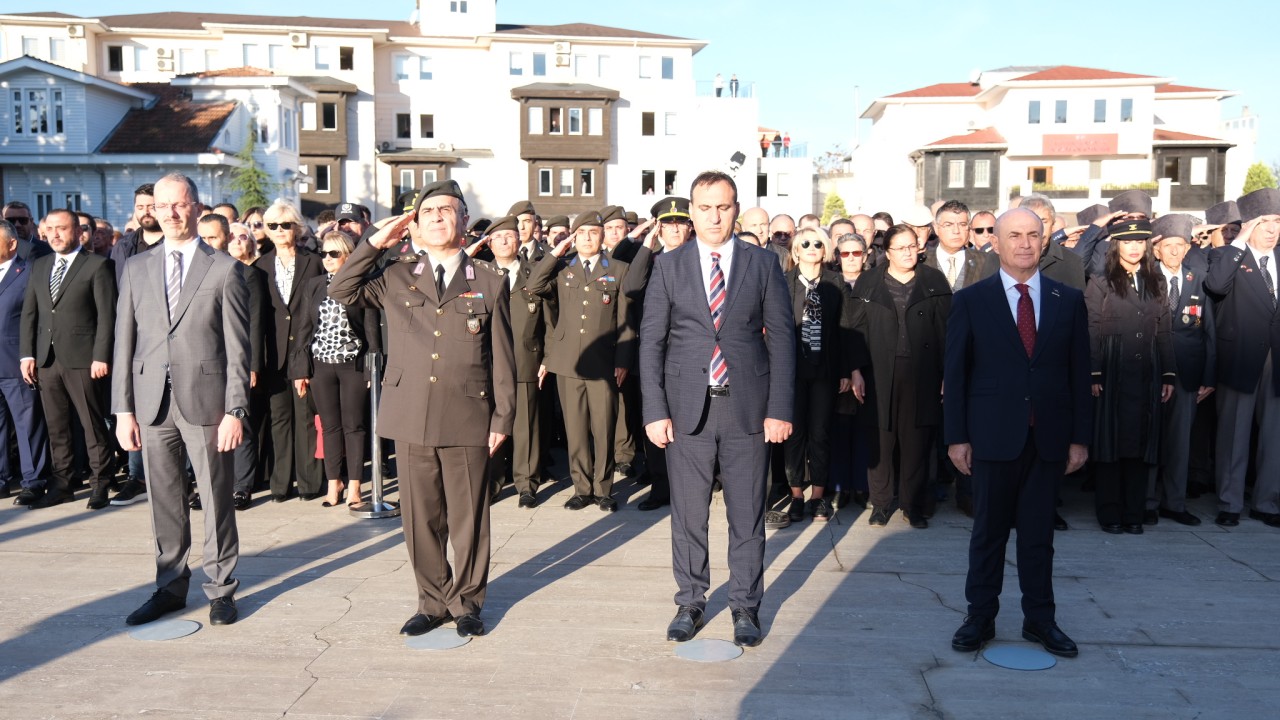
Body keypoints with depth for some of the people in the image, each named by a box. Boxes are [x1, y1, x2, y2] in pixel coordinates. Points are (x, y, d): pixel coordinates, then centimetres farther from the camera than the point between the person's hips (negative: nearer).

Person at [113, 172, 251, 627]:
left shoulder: (224, 269, -1)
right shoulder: (137, 269, 11)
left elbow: (238, 347, -4)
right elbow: (125, 342, 9)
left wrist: (235, 410, -10)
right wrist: (123, 409, 3)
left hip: (205, 401, -3)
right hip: (152, 402, 4)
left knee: (216, 500, 4)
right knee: (164, 502, 12)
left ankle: (220, 589, 17)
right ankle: (170, 587, 25)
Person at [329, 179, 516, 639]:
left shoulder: (489, 283, 5)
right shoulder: (396, 278, 11)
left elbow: (502, 357, 4)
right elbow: (341, 291, 7)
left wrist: (503, 417, -1)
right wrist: (376, 242, 2)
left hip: (467, 419, -2)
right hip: (412, 417, 2)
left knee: (468, 517, 6)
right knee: (420, 518, 10)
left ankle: (467, 602, 23)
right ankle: (433, 601, 25)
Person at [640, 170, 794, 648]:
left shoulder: (763, 265, 4)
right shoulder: (668, 266, 4)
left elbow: (781, 340, 2)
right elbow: (651, 342, 3)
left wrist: (779, 409, -5)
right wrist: (654, 410, -5)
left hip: (748, 409, 0)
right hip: (687, 409, 0)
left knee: (747, 514, 8)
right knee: (687, 514, 9)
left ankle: (745, 606, 23)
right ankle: (690, 601, 25)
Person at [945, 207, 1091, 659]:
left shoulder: (1069, 301, 7)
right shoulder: (970, 301, 1)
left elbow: (1079, 373, 6)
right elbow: (955, 373, 0)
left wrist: (1080, 436, 2)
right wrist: (956, 436, -5)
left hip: (1049, 437, 2)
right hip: (993, 435, -1)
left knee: (1039, 533, 11)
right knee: (989, 531, 8)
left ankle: (1039, 619, 25)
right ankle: (980, 617, 20)